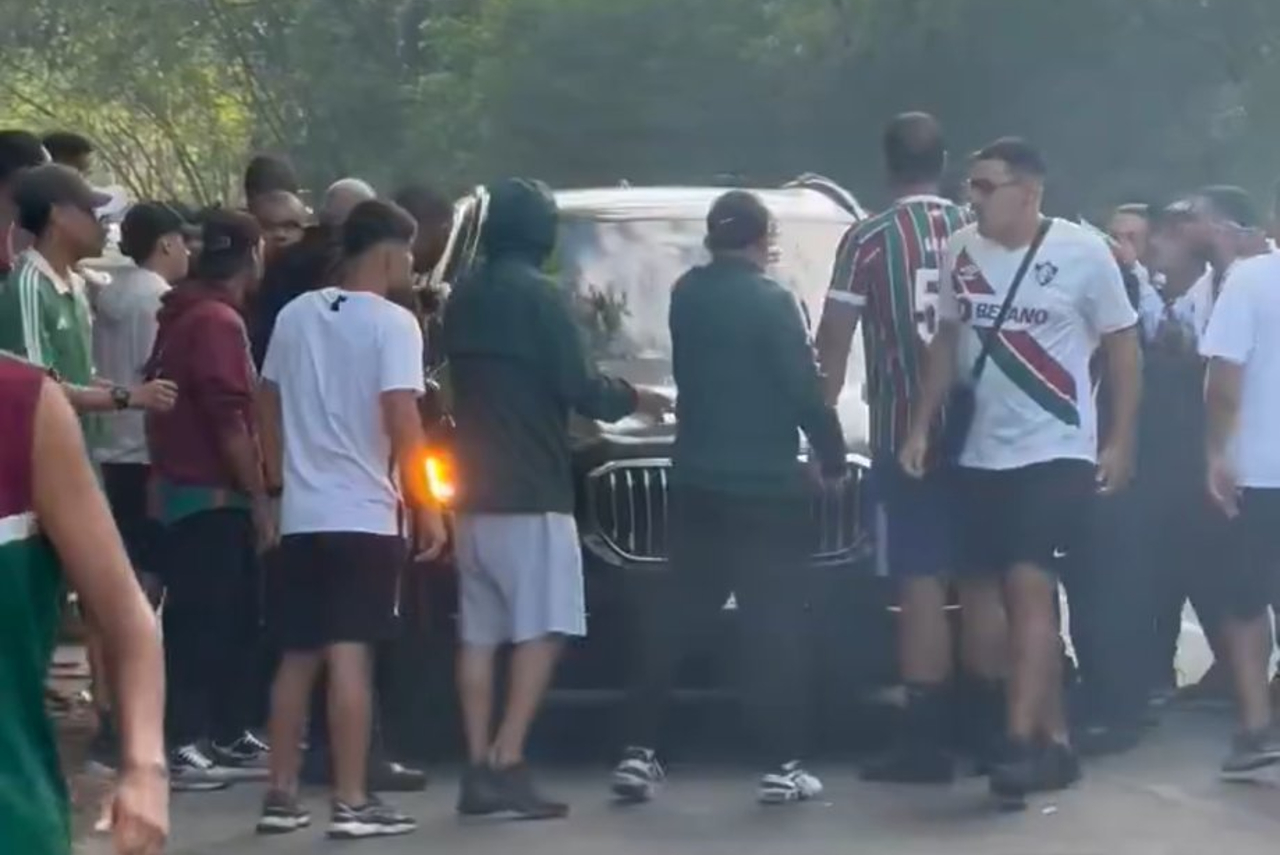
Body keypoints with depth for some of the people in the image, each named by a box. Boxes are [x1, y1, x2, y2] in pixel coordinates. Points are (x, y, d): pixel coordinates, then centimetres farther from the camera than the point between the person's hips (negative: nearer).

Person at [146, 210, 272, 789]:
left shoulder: (189, 315, 16)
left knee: (232, 618, 14)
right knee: (201, 620, -9)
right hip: (213, 495, -10)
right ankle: (180, 744, -9)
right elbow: (229, 421, -20)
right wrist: (259, 500, -17)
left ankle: (228, 734, 19)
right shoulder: (218, 322, -15)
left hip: (187, 489, 10)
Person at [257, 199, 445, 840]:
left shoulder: (294, 316, 10)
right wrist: (427, 508, -10)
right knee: (350, 656, -7)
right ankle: (352, 803, -6)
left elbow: (268, 408, 14)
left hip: (300, 515, 6)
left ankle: (281, 797, 12)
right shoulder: (391, 323, -9)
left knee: (297, 658, 11)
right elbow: (402, 422, -15)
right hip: (363, 515, -6)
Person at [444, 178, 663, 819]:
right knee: (540, 631, -5)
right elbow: (576, 386, -13)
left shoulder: (462, 298, 11)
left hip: (474, 487, 7)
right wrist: (630, 399, 7)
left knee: (478, 633, 8)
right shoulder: (539, 295, -11)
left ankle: (478, 770, 5)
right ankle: (506, 765, -14)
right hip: (531, 491, -7)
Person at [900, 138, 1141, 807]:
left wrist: (1120, 442, -6)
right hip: (982, 454, 5)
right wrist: (921, 426, 6)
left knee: (1030, 584, -16)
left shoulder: (1082, 252, -8)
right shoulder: (960, 251, 3)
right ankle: (1054, 739, 16)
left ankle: (1021, 741, -17)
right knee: (1018, 595, 9)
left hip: (1057, 451, -5)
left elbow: (1122, 345, -1)